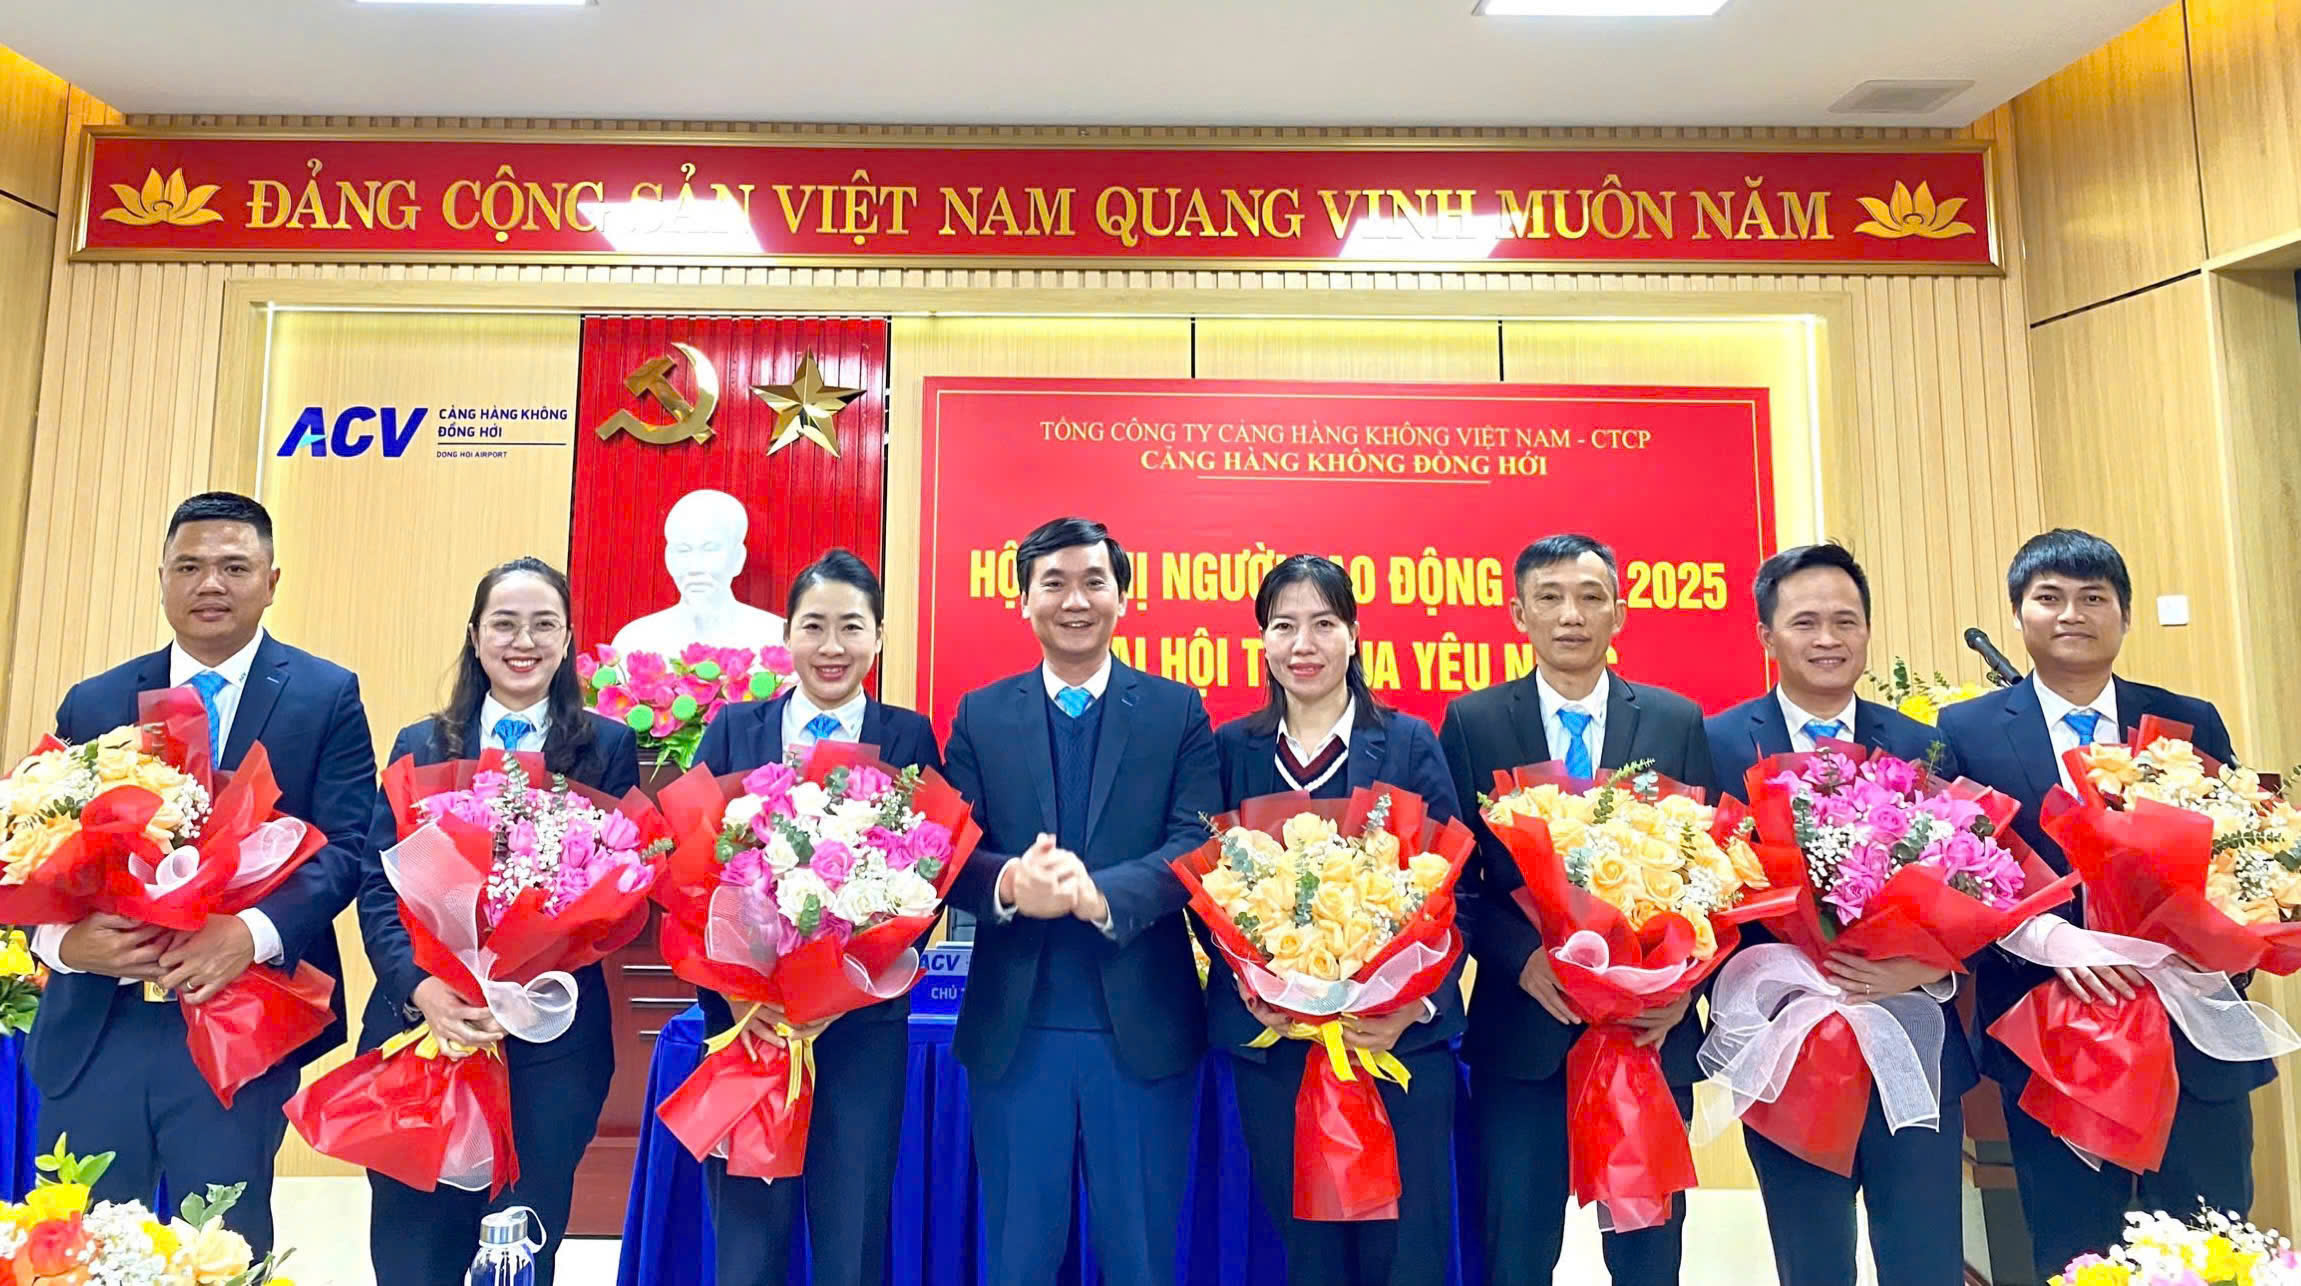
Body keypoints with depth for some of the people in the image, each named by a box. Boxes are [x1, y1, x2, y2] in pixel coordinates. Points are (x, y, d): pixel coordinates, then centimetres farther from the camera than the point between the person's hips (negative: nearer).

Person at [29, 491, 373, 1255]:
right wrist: (65, 938, -14)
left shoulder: (327, 696, -1)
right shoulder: (92, 702, 9)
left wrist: (254, 932, -23)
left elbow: (346, 844, -8)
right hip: (94, 1026, 3)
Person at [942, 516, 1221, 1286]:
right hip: (1014, 1028, 1)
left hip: (1144, 1026, -1)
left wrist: (1102, 892, -27)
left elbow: (1199, 844, -9)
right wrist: (1008, 884, -26)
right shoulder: (980, 715, 5)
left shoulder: (1178, 711, 1)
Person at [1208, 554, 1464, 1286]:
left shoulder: (1410, 744, 2)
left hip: (1400, 1040, -1)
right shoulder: (1232, 750, 5)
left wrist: (1417, 1004, -16)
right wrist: (1248, 987, -13)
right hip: (1272, 1042, 1)